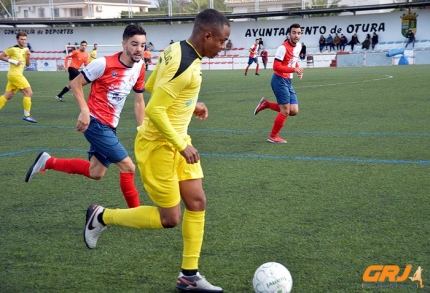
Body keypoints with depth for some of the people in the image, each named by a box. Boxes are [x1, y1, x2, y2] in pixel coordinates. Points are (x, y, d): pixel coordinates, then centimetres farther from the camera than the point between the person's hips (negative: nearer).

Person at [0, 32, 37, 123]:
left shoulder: (26, 49, 13)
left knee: (7, 95, 9)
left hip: (18, 74, 8)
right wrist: (13, 61, -14)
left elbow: (27, 64, 15)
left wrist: (28, 56, -4)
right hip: (15, 74, -8)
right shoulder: (13, 49, -9)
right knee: (29, 93, -10)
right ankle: (26, 115, -5)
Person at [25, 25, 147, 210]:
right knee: (128, 167, -10)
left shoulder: (139, 68, 2)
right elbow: (76, 83, -9)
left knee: (96, 173, 14)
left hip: (110, 126, 8)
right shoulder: (105, 63, -17)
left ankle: (47, 162, 27)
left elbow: (139, 102, 12)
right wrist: (84, 110, -22)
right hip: (95, 123, -8)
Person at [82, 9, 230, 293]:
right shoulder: (185, 66, -26)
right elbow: (154, 110, -28)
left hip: (176, 141, 10)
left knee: (197, 203, 7)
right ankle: (102, 216, 18)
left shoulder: (177, 49, 4)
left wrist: (191, 104, 16)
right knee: (170, 218, 1)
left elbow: (150, 86, 16)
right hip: (157, 145, -10)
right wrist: (182, 146, -21)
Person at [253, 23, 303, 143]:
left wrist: (298, 70, 5)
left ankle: (266, 104, 19)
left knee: (294, 111, 5)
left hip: (288, 81, 8)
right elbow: (276, 67, -23)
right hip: (280, 80, -8)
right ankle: (273, 136, 12)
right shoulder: (283, 47, -19)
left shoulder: (299, 46, 8)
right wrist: (294, 69, -28)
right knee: (285, 111, -5)